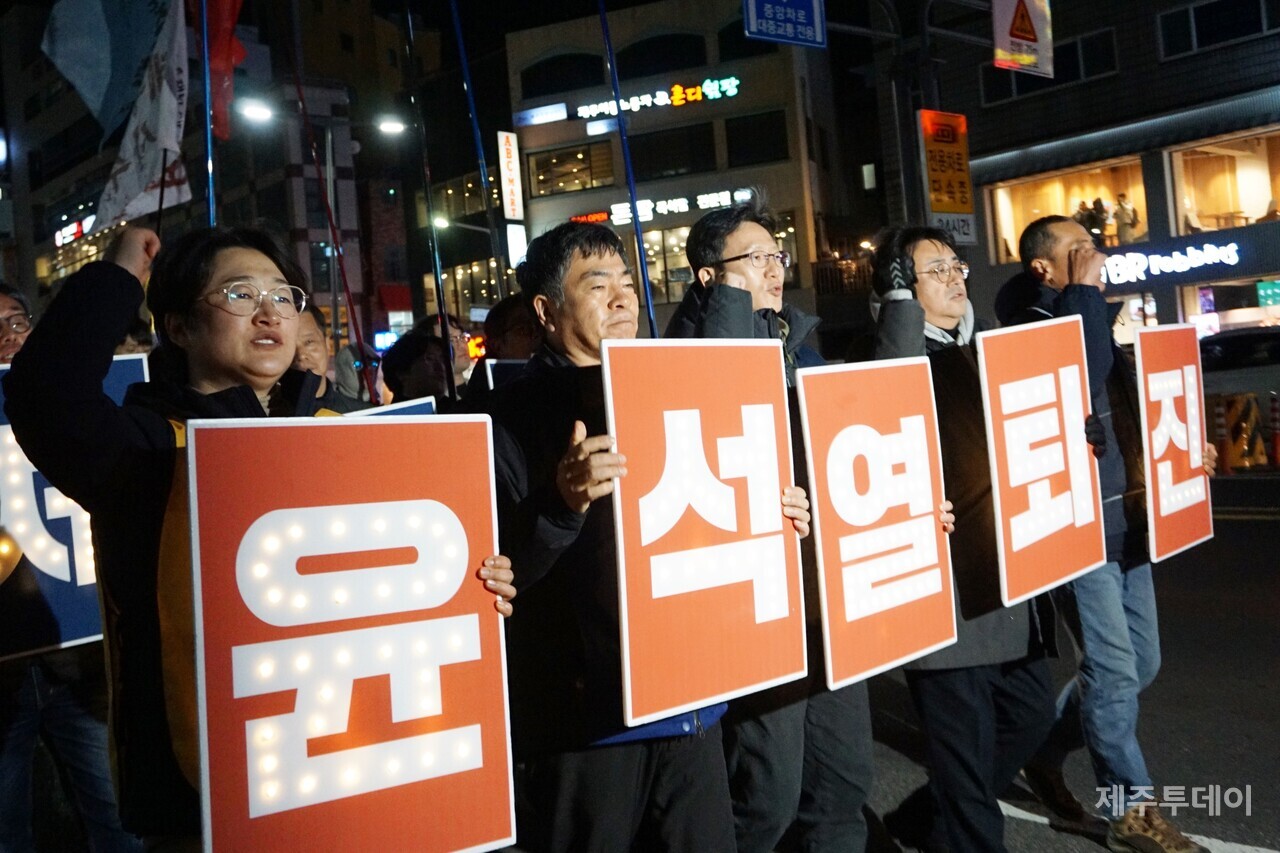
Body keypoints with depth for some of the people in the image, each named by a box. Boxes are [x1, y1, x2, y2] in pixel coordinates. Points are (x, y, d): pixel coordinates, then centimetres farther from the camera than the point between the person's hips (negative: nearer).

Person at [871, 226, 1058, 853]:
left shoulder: (978, 349, 16)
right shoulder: (898, 356, -8)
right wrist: (899, 297, -24)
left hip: (1008, 577, 9)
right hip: (945, 589, -9)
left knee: (1030, 711, 19)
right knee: (966, 742, 2)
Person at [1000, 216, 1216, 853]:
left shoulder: (1100, 322, 16)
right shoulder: (1033, 327, -11)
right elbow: (1080, 378, -31)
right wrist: (1085, 290, -21)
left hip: (1125, 522, 9)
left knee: (1140, 662, 16)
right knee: (1114, 670, 0)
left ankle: (1045, 749, 32)